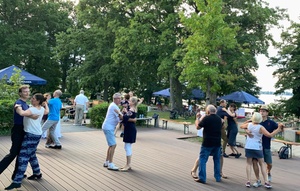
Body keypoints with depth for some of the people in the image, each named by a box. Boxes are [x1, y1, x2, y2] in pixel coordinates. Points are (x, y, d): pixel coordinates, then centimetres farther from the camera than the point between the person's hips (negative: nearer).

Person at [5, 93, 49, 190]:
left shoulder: (33, 110, -19)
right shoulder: (41, 109, 7)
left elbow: (21, 113, -34)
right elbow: (47, 111, 30)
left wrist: (18, 107, -14)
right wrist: (45, 103, 44)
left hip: (32, 135, -9)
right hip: (37, 134, 9)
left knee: (23, 157, -10)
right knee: (31, 155, 22)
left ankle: (17, 181, -10)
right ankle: (37, 173, 33)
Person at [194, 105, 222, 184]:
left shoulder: (206, 118, -12)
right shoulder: (219, 119, 6)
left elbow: (198, 127, -4)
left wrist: (199, 120, 14)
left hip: (207, 142, -6)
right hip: (217, 142, 6)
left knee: (202, 160, 2)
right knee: (217, 160, 18)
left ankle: (202, 178, 1)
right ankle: (218, 177, 25)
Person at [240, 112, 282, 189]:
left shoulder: (249, 124, 0)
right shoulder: (260, 127, -11)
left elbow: (241, 126, 20)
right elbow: (270, 135, -17)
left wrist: (248, 121, 27)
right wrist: (278, 129, -12)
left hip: (248, 147, 3)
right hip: (257, 148, -2)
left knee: (249, 163, 10)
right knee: (262, 164, 11)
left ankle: (248, 181, 5)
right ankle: (266, 182, 11)